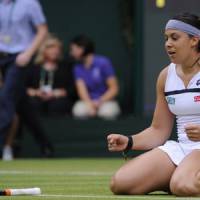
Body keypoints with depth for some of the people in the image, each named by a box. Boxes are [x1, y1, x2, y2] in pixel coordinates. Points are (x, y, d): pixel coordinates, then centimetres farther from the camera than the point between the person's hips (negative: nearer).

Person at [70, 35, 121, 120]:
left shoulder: (103, 63, -6)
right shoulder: (78, 68, 6)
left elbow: (114, 88, -5)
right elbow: (81, 90, -7)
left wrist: (99, 102, -17)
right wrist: (89, 105, -27)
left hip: (106, 100, -3)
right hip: (88, 101, 3)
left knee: (107, 112, -38)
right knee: (78, 111, -32)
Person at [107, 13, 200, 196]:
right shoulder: (166, 76, 11)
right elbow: (159, 130, 15)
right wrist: (128, 142, -3)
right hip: (180, 148, 6)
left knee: (183, 187, -39)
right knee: (120, 183, -12)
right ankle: (172, 179, 9)